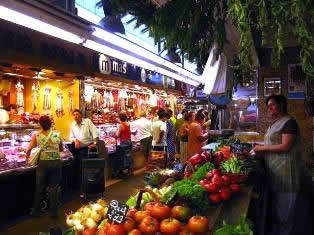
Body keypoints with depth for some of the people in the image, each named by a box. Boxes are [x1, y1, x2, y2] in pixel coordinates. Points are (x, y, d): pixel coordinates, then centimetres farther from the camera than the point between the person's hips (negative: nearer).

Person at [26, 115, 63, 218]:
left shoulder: (36, 135, -2)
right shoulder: (57, 134, 2)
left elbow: (29, 149, 5)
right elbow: (61, 149, 12)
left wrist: (27, 155, 26)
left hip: (44, 163, -1)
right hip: (56, 162, 1)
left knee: (40, 188, 15)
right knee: (53, 188, 10)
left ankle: (36, 211, 28)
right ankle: (54, 212, 16)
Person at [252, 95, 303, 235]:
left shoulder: (289, 122, -13)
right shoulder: (274, 123, 13)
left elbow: (285, 146, -20)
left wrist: (263, 148, -15)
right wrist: (259, 147, 4)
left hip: (284, 169, -9)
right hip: (273, 169, 9)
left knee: (284, 206, 4)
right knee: (276, 204, 20)